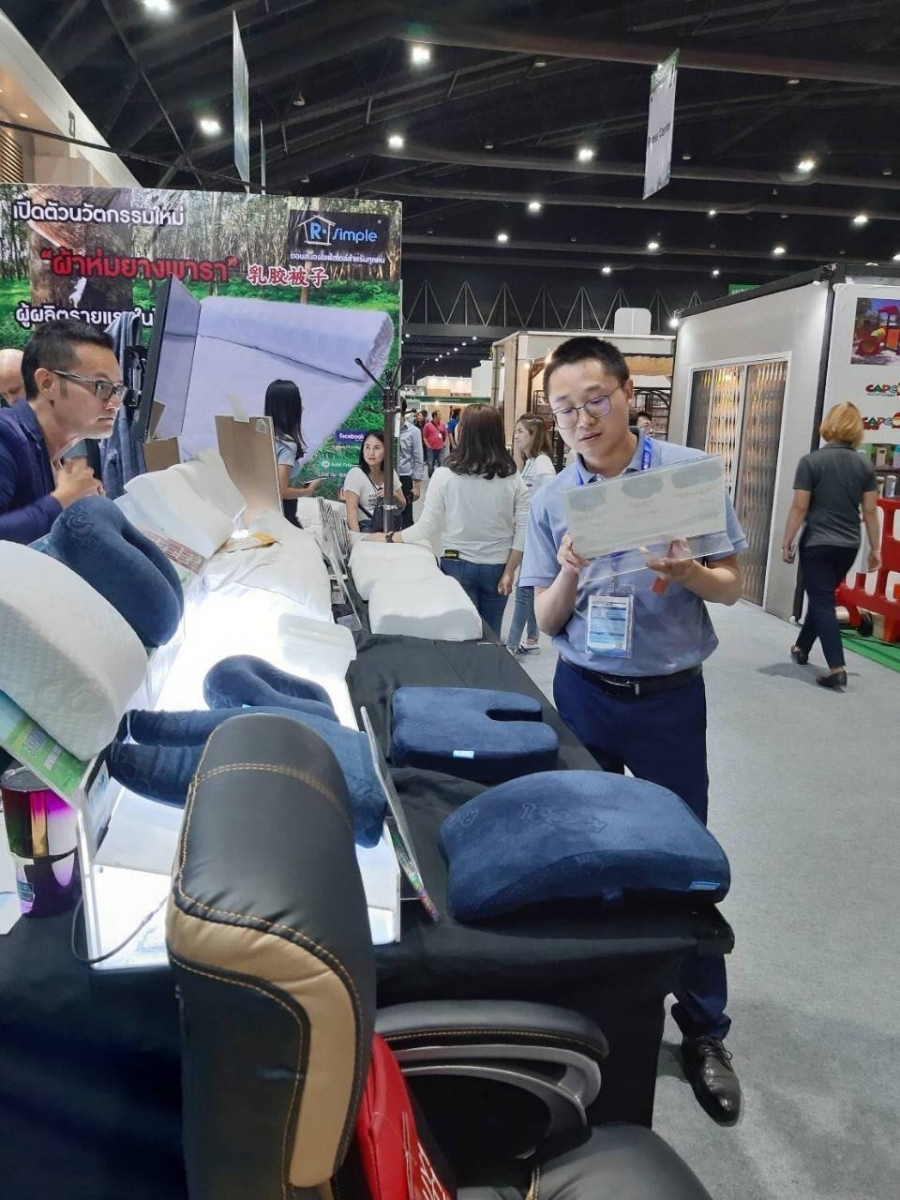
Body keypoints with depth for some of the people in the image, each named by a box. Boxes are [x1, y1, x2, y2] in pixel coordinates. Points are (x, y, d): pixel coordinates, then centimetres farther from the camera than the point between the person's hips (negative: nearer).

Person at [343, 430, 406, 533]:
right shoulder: (355, 474, -9)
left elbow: (403, 505, 16)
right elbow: (352, 509, -17)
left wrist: (394, 494, -5)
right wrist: (357, 536, -29)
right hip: (364, 530, -4)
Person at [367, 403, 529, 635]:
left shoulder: (444, 476, -9)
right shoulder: (512, 477, -4)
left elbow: (427, 529, -7)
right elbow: (523, 529, -6)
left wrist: (388, 538, 7)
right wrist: (509, 572, 1)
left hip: (458, 565, -1)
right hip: (497, 567, 2)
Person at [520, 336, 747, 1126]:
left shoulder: (690, 472, -7)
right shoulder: (550, 500, -1)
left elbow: (732, 587, -3)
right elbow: (546, 623, 1)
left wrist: (689, 575, -24)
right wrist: (569, 576, -20)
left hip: (668, 697, -2)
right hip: (583, 694, 3)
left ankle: (703, 1029, 25)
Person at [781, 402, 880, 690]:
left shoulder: (811, 461, -11)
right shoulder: (865, 465, 1)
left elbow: (800, 507, -12)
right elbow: (870, 511, 3)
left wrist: (786, 542, -4)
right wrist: (874, 548, 11)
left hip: (817, 543, -5)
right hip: (848, 545, 5)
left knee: (822, 602, -1)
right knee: (822, 597, 20)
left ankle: (837, 667, -10)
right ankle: (801, 648, 36)